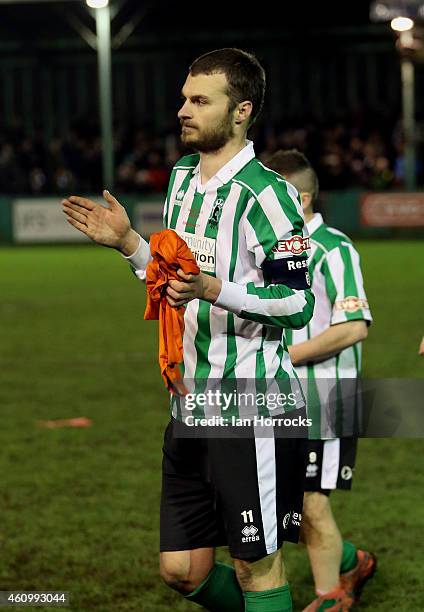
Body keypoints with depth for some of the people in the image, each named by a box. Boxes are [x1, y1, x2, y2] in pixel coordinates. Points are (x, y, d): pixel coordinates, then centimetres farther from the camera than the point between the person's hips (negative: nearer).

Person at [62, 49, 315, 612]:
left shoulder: (265, 194, -13)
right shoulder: (183, 177, 14)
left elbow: (298, 304, -17)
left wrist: (214, 288, -28)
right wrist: (128, 243, 11)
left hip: (253, 406, -8)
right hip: (191, 402, 8)